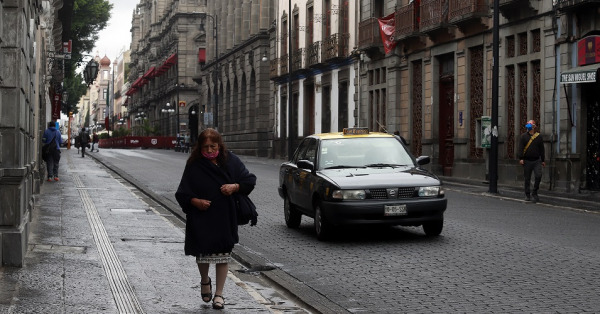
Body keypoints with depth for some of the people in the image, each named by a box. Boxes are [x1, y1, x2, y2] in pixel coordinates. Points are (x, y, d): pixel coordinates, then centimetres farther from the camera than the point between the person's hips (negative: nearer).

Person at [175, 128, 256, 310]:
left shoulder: (230, 161, 0)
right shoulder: (194, 166, -3)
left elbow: (250, 180, 5)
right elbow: (182, 193, 0)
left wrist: (235, 187, -12)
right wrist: (195, 201, -18)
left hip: (225, 218, 1)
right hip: (201, 219, -1)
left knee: (223, 256, 4)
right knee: (203, 254, 2)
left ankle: (219, 294, 15)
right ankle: (205, 281, 34)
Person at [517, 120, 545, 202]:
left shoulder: (539, 137, 9)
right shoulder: (523, 136, 5)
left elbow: (542, 149, 12)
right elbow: (520, 148, -1)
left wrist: (543, 160, 10)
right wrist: (520, 158, -11)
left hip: (537, 161, 1)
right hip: (527, 161, -1)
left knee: (538, 176, -12)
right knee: (527, 179, 4)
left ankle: (534, 192, 5)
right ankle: (527, 195, 14)